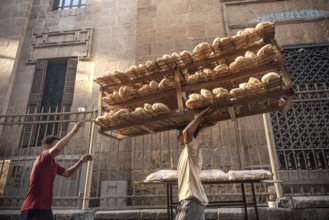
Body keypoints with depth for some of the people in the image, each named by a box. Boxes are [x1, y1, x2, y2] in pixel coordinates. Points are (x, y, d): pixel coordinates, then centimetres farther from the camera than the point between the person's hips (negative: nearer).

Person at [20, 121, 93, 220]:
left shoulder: (53, 164, 15)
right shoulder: (43, 157, -11)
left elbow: (68, 173, 22)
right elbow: (57, 148, -32)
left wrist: (81, 161, 7)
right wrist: (73, 131, -25)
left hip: (44, 208, 9)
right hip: (33, 210, -9)